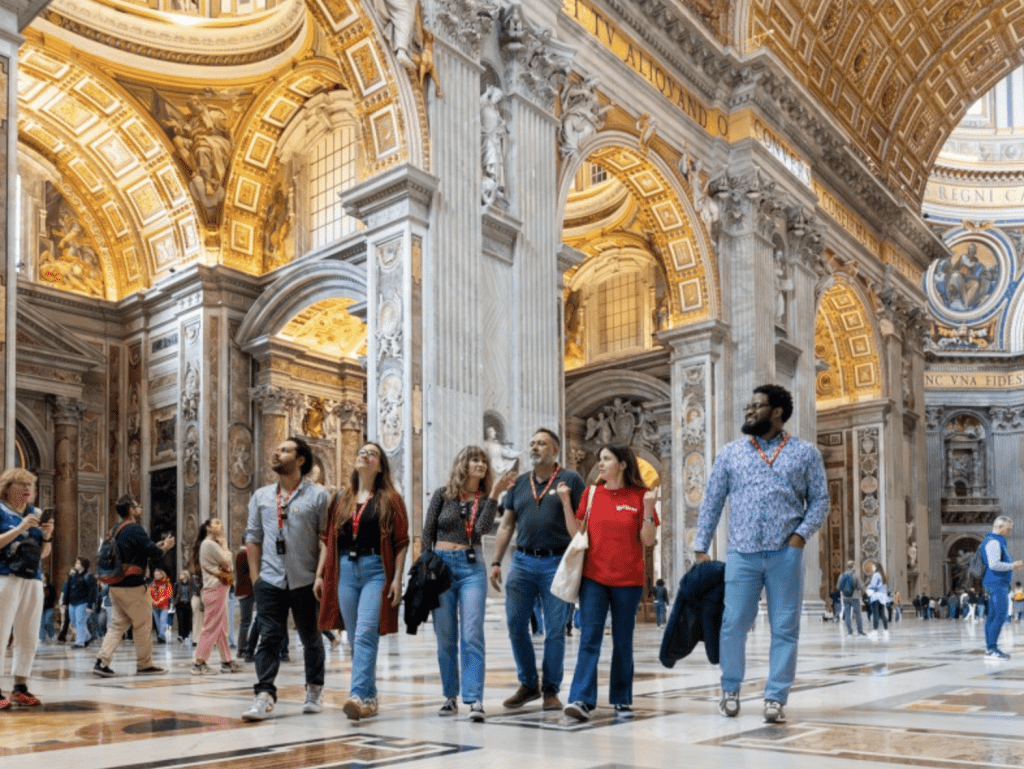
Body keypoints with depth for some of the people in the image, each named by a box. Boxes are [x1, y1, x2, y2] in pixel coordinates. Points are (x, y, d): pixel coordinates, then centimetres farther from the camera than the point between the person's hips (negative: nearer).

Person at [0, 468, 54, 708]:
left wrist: (47, 535, -2)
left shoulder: (35, 513, 15)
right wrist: (20, 528, -18)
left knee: (29, 637, 6)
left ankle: (21, 687, 12)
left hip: (33, 580, 6)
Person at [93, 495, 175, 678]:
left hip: (116, 586, 8)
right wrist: (165, 547, 3)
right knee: (143, 626, 4)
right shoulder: (135, 530, -14)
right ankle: (144, 664, 11)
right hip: (133, 587, -8)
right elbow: (154, 554, -17)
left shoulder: (117, 530, 14)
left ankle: (102, 661, 0)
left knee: (117, 625, 11)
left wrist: (157, 546, 19)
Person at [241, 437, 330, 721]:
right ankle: (265, 697, -6)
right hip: (270, 580, 2)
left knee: (311, 638, 11)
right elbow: (253, 537, 12)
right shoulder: (261, 496, 10)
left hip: (305, 580, -2)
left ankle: (314, 692, 26)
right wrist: (254, 575, 4)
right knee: (269, 638, -5)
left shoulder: (317, 495, -2)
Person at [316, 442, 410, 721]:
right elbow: (328, 539, 15)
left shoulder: (390, 500, 3)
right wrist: (320, 575, 9)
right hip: (345, 570, 4)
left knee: (365, 634, -16)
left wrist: (397, 579, -8)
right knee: (355, 638, 8)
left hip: (376, 570, -4)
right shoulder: (340, 499, 14)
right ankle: (370, 697, 17)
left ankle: (359, 695, -22)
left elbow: (401, 542, -1)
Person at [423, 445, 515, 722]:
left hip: (472, 568, 0)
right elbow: (427, 533, 6)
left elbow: (482, 529, -12)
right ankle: (450, 696, 17)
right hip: (441, 565, 1)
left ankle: (475, 700, -12)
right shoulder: (443, 495, 5)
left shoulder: (485, 500, 6)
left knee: (472, 636, -10)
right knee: (445, 638, 6)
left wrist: (494, 495, -15)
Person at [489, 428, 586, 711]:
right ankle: (528, 685, 19)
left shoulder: (571, 480, 1)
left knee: (555, 630, 1)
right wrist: (496, 562, 8)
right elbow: (506, 526, 15)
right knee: (516, 626, 3)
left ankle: (550, 689, 14)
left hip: (556, 563, -4)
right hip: (523, 561, 4)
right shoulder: (519, 483, 13)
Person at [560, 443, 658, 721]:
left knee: (623, 642, 8)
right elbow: (577, 533, 5)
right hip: (593, 577, 1)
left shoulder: (639, 496, 0)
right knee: (589, 639, -8)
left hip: (628, 580, -1)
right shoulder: (591, 494, 6)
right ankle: (582, 700, -11)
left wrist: (648, 508, -16)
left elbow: (648, 540, -3)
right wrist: (566, 502, -3)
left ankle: (621, 701, 19)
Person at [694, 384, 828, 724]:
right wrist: (701, 547, 5)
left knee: (785, 628, 2)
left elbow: (820, 499, 7)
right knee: (733, 624, 1)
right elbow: (711, 502, 10)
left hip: (785, 554, -1)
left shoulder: (805, 453, 6)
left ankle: (775, 698, 12)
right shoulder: (730, 453, 10)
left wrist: (801, 534, -8)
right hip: (742, 553, 1)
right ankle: (730, 689, 21)